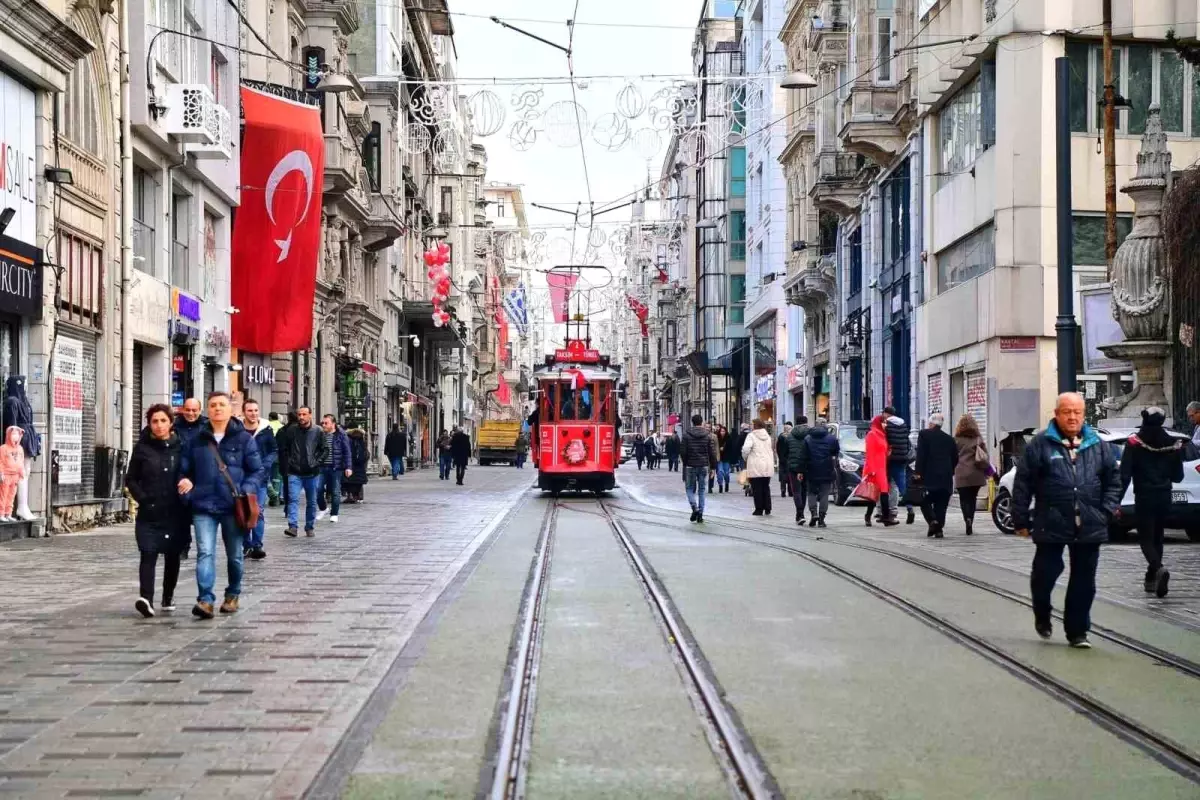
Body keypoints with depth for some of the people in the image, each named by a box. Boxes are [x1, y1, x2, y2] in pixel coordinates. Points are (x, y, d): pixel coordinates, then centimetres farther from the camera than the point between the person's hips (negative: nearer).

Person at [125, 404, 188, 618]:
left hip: (175, 513, 1)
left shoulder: (180, 447, 2)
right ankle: (146, 598, -25)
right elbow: (131, 479, 8)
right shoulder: (142, 448, 3)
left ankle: (168, 597, 25)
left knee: (172, 556, 11)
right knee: (148, 554, -13)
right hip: (149, 513, -1)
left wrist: (186, 499, -6)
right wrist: (142, 498, -5)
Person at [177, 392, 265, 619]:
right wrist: (184, 481, -6)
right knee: (205, 552, -13)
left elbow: (258, 471, 2)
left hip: (233, 506, -1)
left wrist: (247, 490, -14)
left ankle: (233, 595, 31)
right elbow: (184, 469, 15)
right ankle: (205, 599, -20)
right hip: (204, 507, 1)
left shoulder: (243, 438, 1)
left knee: (234, 555, 12)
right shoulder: (197, 440, 9)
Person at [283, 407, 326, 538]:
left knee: (311, 502, 10)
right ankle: (292, 526, -19)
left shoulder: (318, 432, -1)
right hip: (294, 473, -1)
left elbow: (325, 449, 2)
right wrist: (288, 463, -1)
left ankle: (310, 527, 21)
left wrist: (316, 463, -7)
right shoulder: (291, 430, 1)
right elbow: (285, 448, 8)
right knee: (293, 499, -13)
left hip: (312, 473, 1)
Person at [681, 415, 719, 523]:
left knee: (690, 488, 9)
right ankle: (700, 514, 7)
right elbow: (713, 453, 0)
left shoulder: (686, 434, -5)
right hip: (704, 466, 2)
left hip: (690, 466, -2)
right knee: (701, 490, 10)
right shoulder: (709, 435, 0)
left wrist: (685, 463, 11)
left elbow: (682, 451, -5)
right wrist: (713, 467, 6)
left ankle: (694, 507, -14)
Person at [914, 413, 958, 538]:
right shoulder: (950, 439, 13)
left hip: (929, 476, -4)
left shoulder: (924, 434, -1)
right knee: (941, 504, 6)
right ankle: (939, 529, 0)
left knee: (925, 501, 6)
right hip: (946, 478, 4)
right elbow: (955, 459, 14)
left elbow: (921, 455, -9)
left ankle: (932, 520, -16)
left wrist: (918, 472, -10)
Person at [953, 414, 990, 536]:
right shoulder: (979, 439, 6)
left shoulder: (956, 440, -2)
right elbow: (985, 456, 5)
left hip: (962, 475, -3)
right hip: (976, 474, 3)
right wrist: (985, 470, 13)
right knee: (972, 499, 13)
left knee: (964, 499, 1)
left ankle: (968, 518, -23)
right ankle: (970, 525, 12)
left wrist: (952, 470, 13)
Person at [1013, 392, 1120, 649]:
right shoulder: (1041, 445, -2)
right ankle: (1042, 617, 31)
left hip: (1089, 528, 3)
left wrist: (1108, 510, 3)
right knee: (1045, 574, 3)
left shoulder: (1099, 446, 7)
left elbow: (1113, 479, 15)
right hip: (1051, 525, -3)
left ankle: (1077, 632, 17)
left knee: (1084, 582, 6)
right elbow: (1023, 483, -2)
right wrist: (1021, 519, -4)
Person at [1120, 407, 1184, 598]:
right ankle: (1151, 579, 22)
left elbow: (1125, 475, -13)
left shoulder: (1134, 443, -9)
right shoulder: (1173, 444, 1)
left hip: (1144, 498, -4)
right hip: (1164, 497, 4)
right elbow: (1178, 476, 7)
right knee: (1157, 537, 17)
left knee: (1146, 538, -1)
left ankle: (1159, 569, -26)